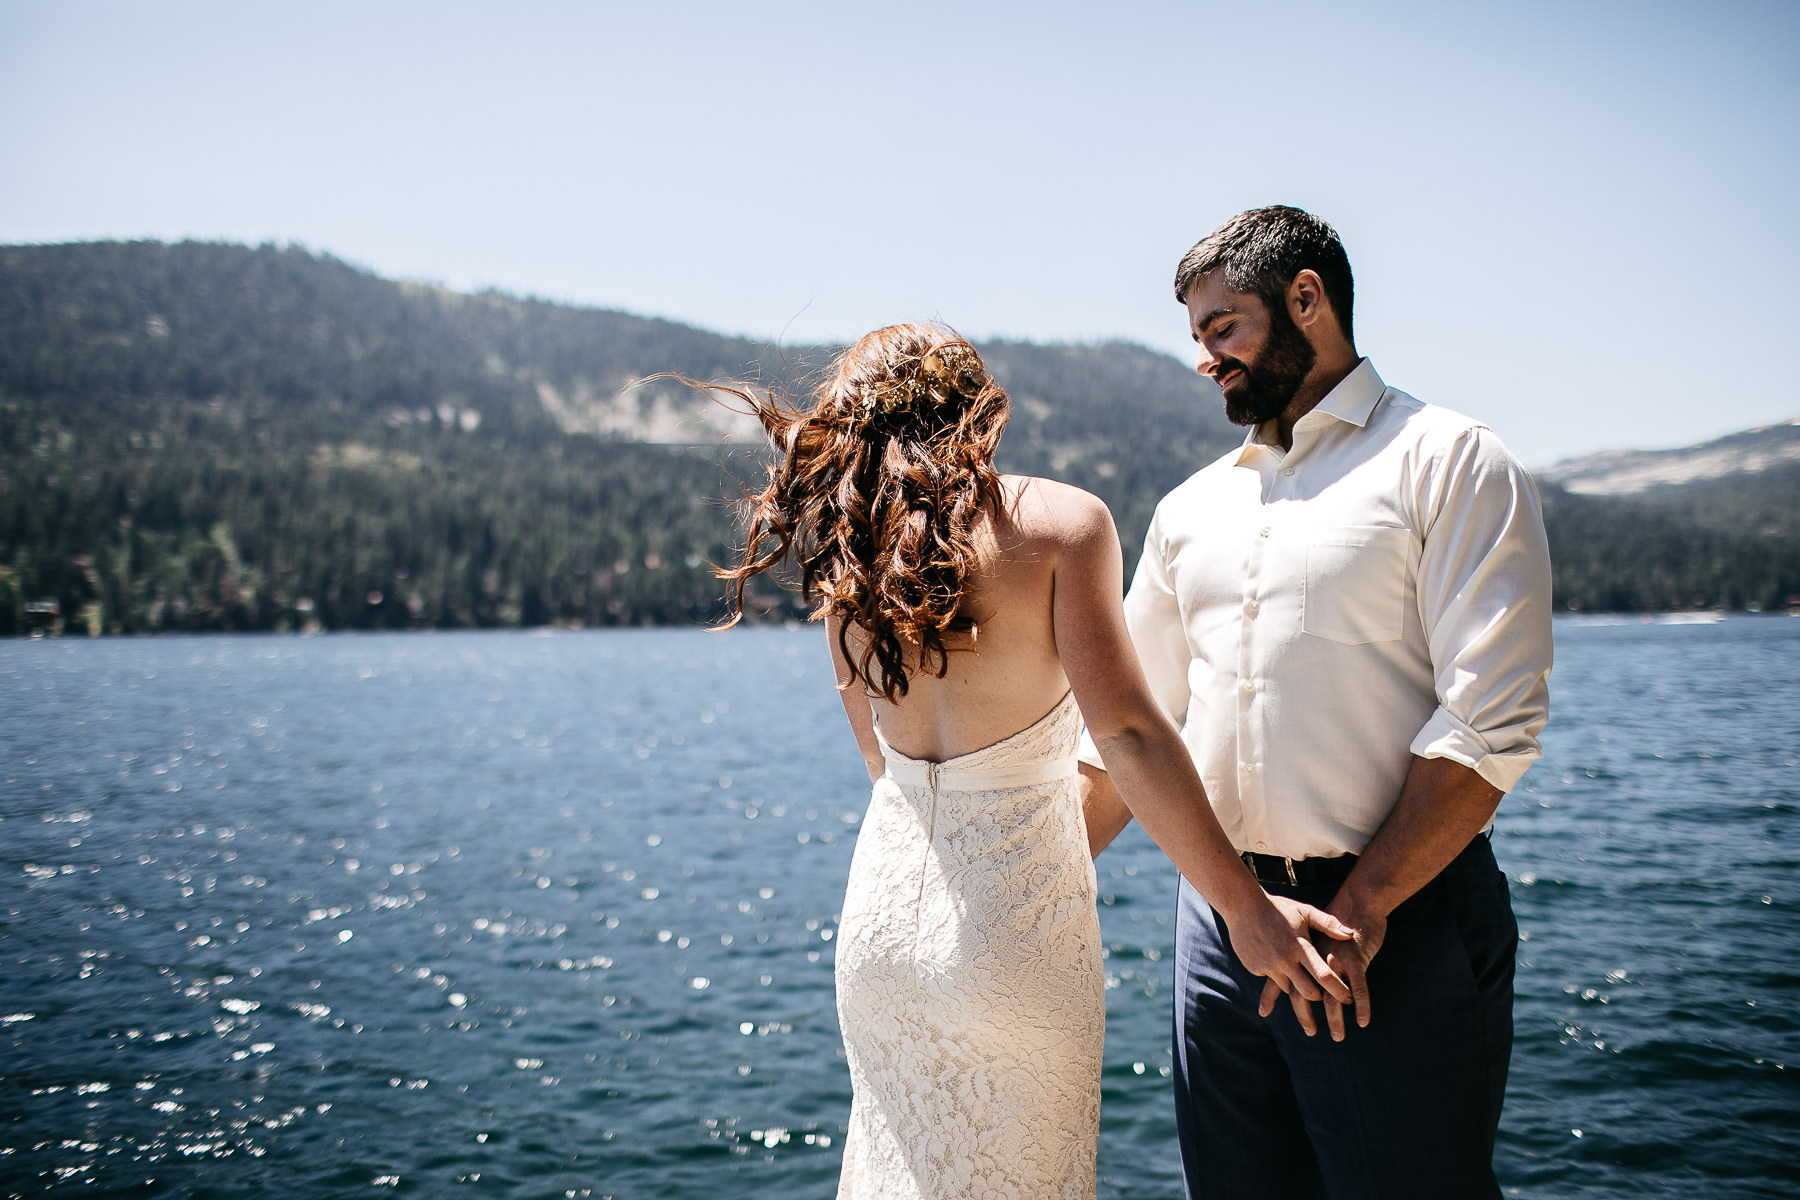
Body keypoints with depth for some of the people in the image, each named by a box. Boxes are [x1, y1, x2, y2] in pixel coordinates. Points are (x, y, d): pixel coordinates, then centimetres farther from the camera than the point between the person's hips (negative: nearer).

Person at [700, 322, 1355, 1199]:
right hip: (1015, 922, -4)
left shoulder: (846, 556, 4)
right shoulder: (1060, 520, -10)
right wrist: (1248, 909, -13)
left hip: (881, 913, 4)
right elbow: (1125, 730, -17)